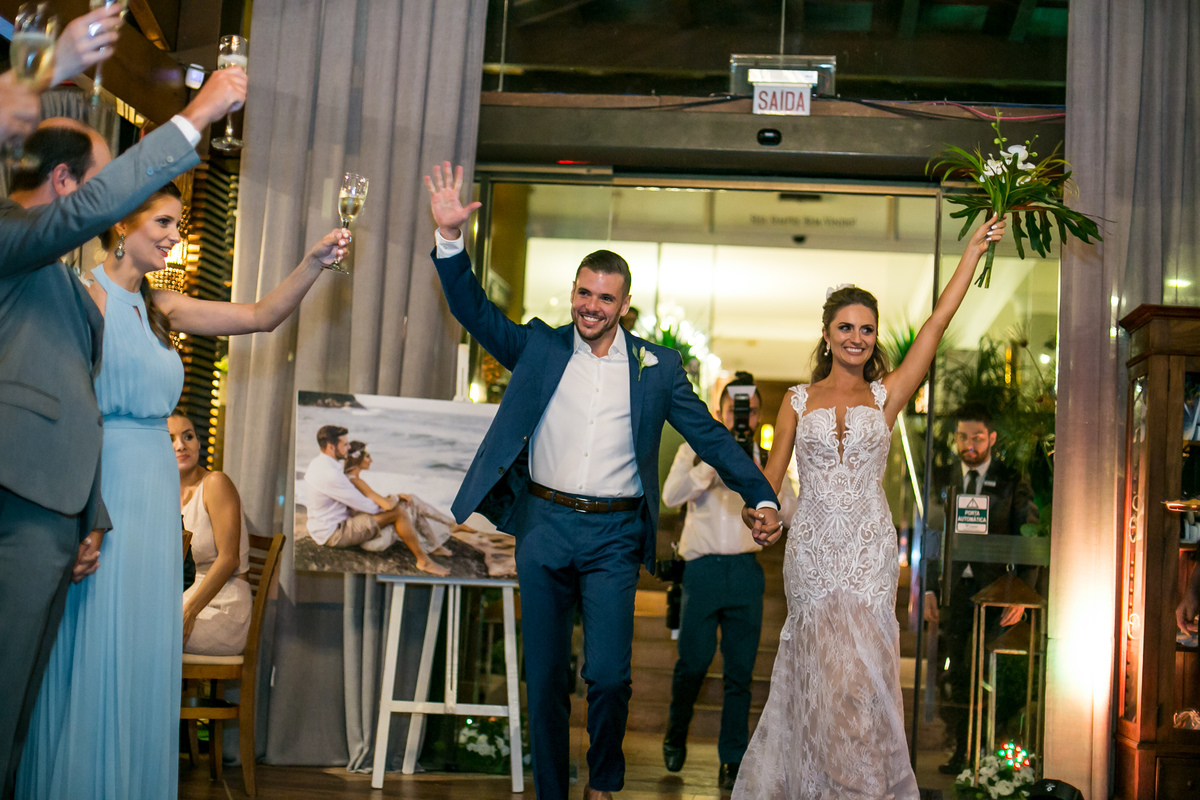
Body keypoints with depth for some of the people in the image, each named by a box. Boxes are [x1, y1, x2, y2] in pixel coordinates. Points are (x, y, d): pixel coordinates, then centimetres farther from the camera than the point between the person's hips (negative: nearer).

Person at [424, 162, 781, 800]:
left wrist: (761, 497, -3)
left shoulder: (656, 367, 4)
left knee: (608, 675, -7)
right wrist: (451, 238, -13)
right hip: (544, 526, 1)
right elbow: (474, 310, 1)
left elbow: (709, 436, 5)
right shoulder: (540, 347, 6)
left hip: (613, 536, -1)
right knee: (544, 677, 7)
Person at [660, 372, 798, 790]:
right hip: (703, 568, -2)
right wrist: (715, 461, -17)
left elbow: (789, 509, 1)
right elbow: (671, 495, -10)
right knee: (693, 661, -4)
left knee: (741, 670, 1)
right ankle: (676, 732, 23)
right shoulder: (697, 450, 6)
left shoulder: (767, 460, 11)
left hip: (746, 571, 2)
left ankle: (733, 760, 10)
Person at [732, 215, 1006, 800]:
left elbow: (937, 324, 2)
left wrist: (975, 250, 2)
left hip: (870, 551, 0)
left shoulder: (886, 396, 6)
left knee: (864, 669, -1)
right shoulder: (798, 401, 8)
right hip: (812, 550, 0)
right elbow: (771, 476, 11)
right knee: (821, 671, 1)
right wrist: (759, 512, -9)